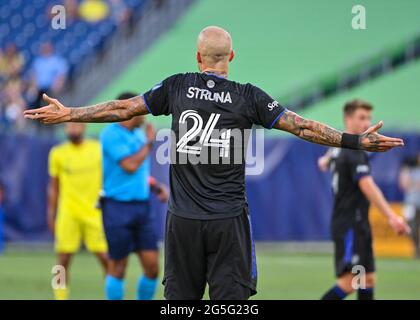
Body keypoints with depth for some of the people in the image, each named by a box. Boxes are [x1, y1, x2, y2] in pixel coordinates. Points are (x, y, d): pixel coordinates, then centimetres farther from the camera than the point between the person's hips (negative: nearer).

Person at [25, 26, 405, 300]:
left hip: (183, 220, 2)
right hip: (229, 221, -2)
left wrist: (67, 114, 17)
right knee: (230, 298, -1)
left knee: (180, 297, 8)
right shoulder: (248, 96, -2)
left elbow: (122, 109, 7)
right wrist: (357, 141, 0)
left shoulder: (177, 86, 3)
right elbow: (302, 127, -4)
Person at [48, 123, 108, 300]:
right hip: (67, 213, 0)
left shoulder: (99, 149, 3)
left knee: (105, 257, -4)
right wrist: (51, 214, 8)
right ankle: (61, 297, 5)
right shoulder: (57, 154, 4)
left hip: (94, 212, 0)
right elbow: (54, 187, 11)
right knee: (63, 260, -2)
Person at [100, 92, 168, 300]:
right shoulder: (112, 135, -10)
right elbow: (130, 166, -20)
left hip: (142, 205, 7)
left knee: (152, 266, 0)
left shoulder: (139, 134, 14)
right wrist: (148, 143, -9)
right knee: (118, 267, -1)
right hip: (118, 207, -7)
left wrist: (157, 187, 7)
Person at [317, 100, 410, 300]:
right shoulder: (354, 152, -17)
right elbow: (367, 186, -29)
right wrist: (391, 216, -37)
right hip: (350, 225, -11)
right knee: (350, 280, -19)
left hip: (357, 225, 11)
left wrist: (326, 160, 63)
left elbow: (331, 155, 38)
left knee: (368, 279, 9)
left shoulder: (340, 147, 12)